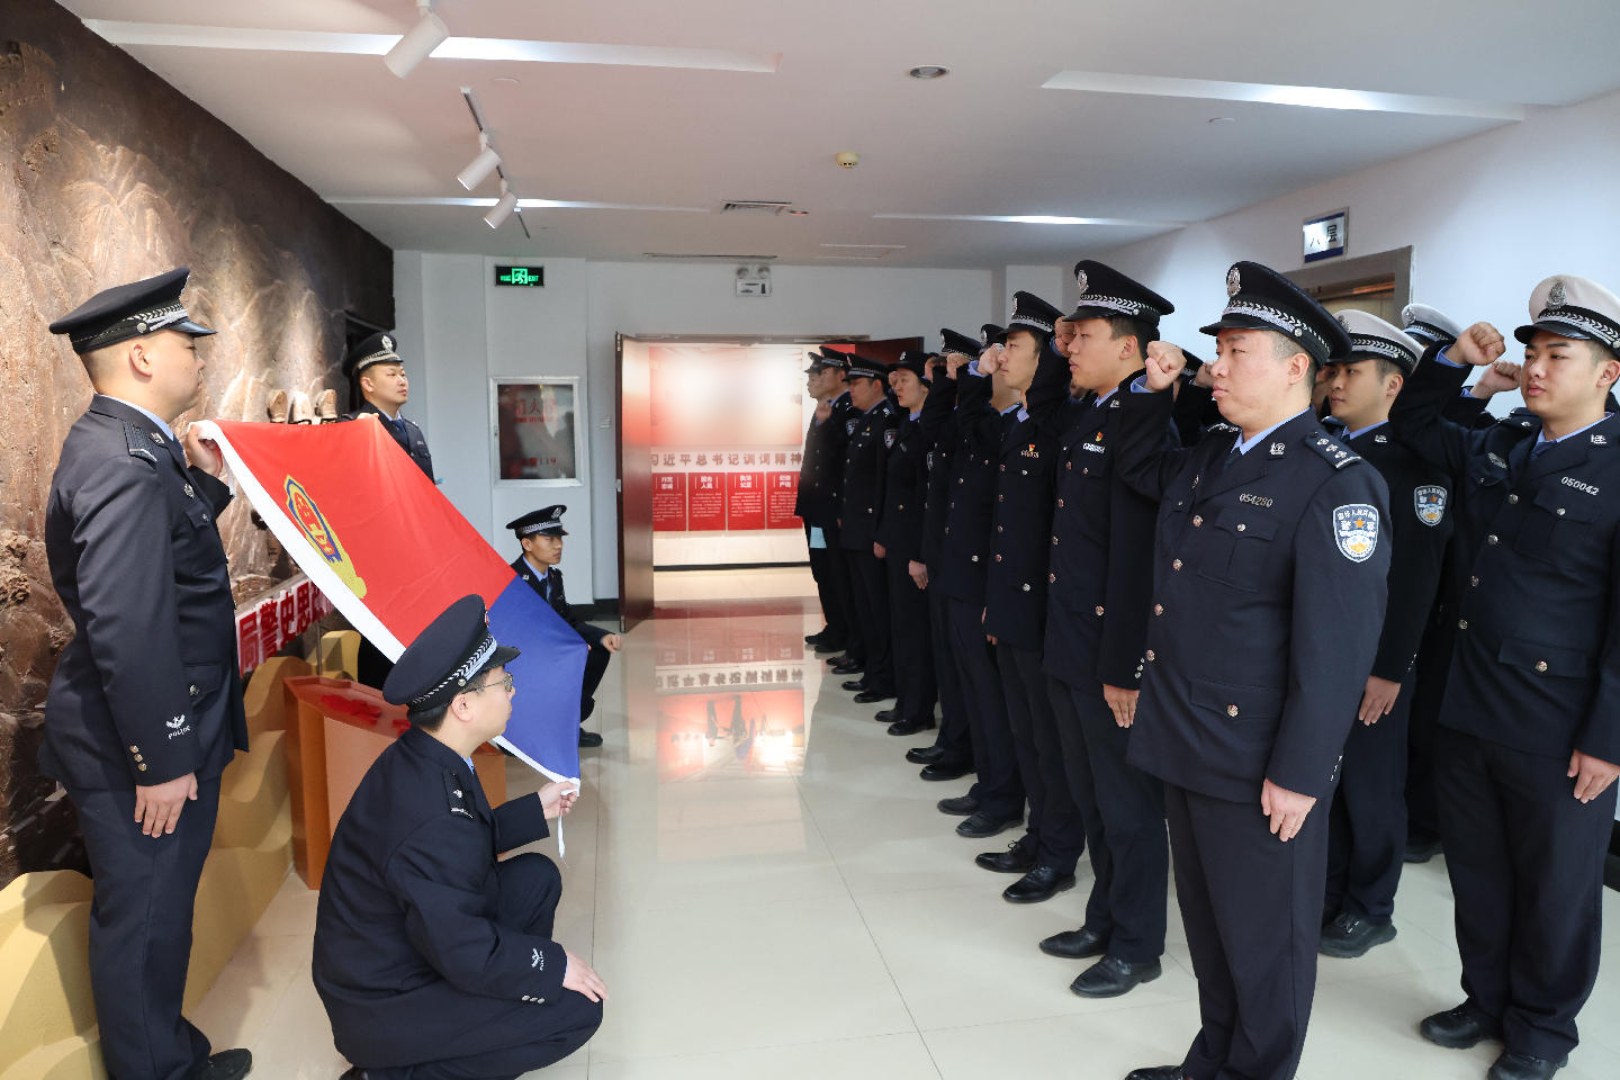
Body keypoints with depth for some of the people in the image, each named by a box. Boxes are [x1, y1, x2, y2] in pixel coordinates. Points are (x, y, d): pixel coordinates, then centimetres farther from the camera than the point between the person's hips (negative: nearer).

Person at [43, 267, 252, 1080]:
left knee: (156, 912, 23)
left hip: (162, 730, 10)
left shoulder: (123, 443, 10)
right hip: (140, 744, -10)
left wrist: (204, 484, 10)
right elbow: (126, 626, -29)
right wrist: (162, 760, -23)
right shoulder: (126, 459, -23)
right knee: (143, 917, 8)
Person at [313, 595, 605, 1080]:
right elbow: (466, 954, -27)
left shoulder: (416, 761, -6)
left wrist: (535, 810, 10)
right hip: (382, 1009, -9)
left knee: (537, 877, 10)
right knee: (577, 1008, -11)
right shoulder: (431, 821, -35)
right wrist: (555, 965, -14)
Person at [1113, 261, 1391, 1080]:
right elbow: (1134, 467, 30)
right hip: (1186, 742, 8)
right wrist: (1152, 391, 11)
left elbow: (1337, 645, -20)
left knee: (1264, 937, 12)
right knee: (1206, 920, 23)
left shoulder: (1337, 483, -16)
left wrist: (1299, 774, -19)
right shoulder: (1207, 463, 9)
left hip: (1258, 767, -8)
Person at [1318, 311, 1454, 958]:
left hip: (1373, 663, -5)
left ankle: (1370, 910, 28)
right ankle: (1326, 896, 31)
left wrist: (1391, 669, -16)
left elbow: (1416, 576, -15)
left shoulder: (1417, 458, -10)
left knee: (1371, 792, 10)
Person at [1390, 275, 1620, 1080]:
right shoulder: (1492, 450, 5)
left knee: (1555, 889, 13)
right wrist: (1455, 359, 3)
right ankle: (1487, 998, 40)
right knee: (1477, 873, 19)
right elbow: (1410, 422, 22)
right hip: (1466, 711, 6)